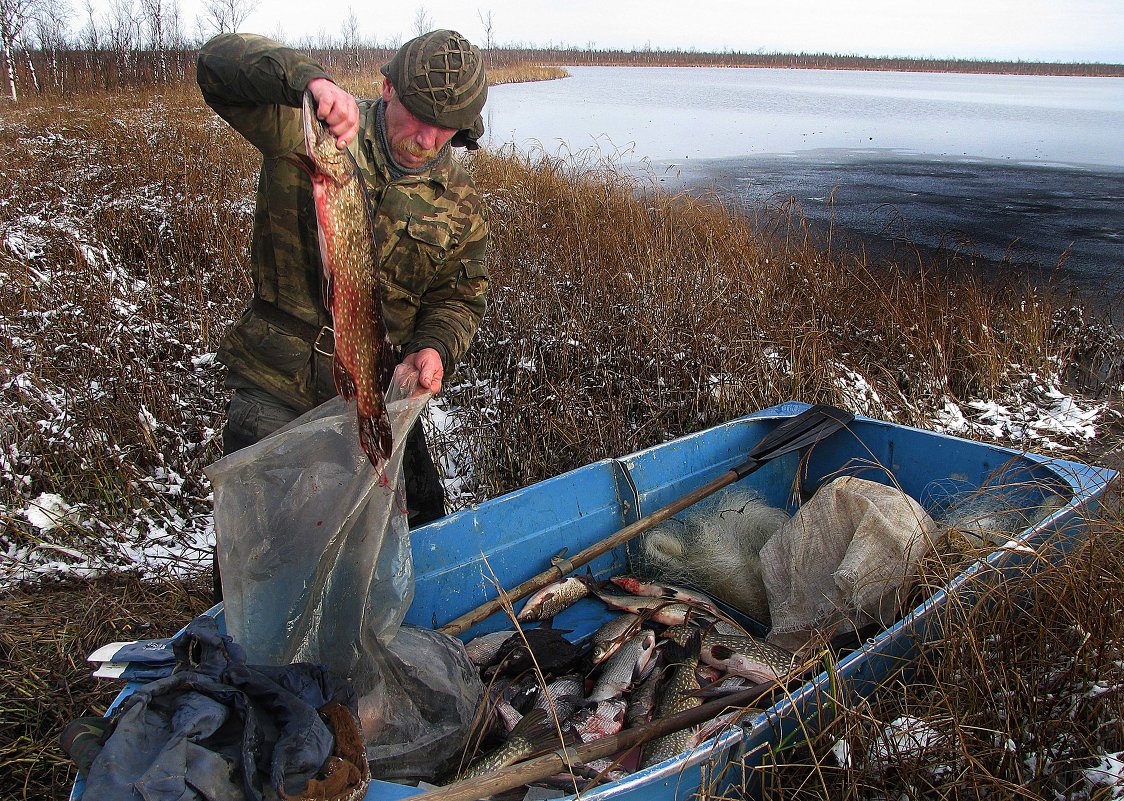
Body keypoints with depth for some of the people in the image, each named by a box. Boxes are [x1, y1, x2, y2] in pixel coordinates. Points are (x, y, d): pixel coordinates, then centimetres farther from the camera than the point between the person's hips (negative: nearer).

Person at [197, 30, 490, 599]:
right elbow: (218, 61, -21)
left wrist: (435, 348, -14)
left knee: (421, 521, 14)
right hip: (276, 382, -3)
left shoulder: (460, 205, 1)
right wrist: (306, 78, -40)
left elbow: (459, 298, 8)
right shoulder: (303, 130, -10)